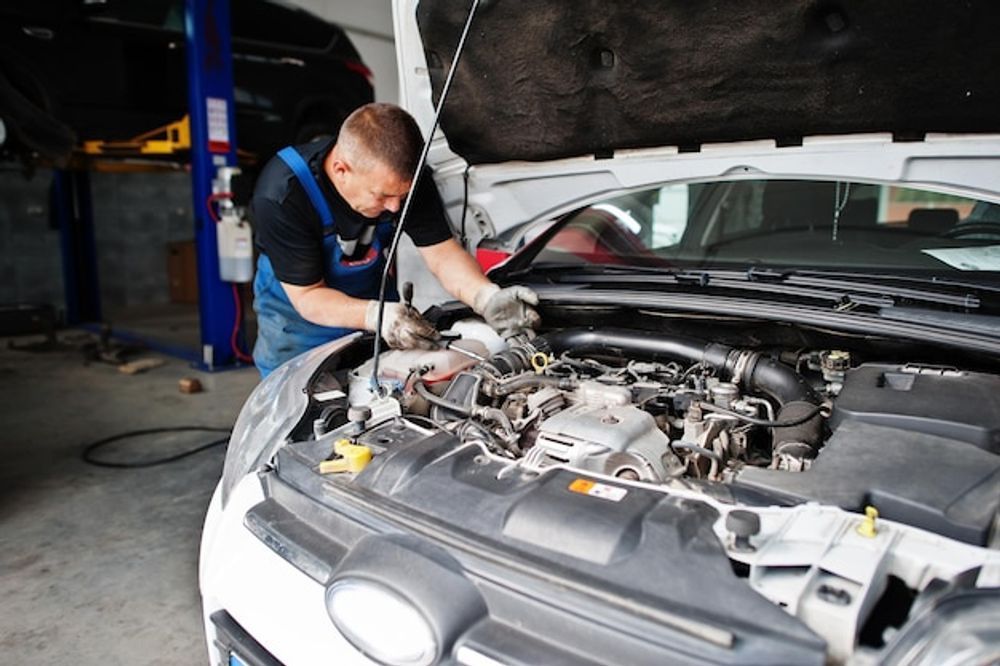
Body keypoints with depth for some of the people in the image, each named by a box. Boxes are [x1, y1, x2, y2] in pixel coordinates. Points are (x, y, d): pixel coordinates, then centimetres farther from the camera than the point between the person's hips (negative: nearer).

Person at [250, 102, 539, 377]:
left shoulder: (404, 177, -22)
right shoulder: (281, 196, -33)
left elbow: (442, 252, -19)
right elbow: (307, 295, -29)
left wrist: (487, 298, -39)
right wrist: (376, 315, -48)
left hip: (372, 293, 3)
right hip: (298, 311, -3)